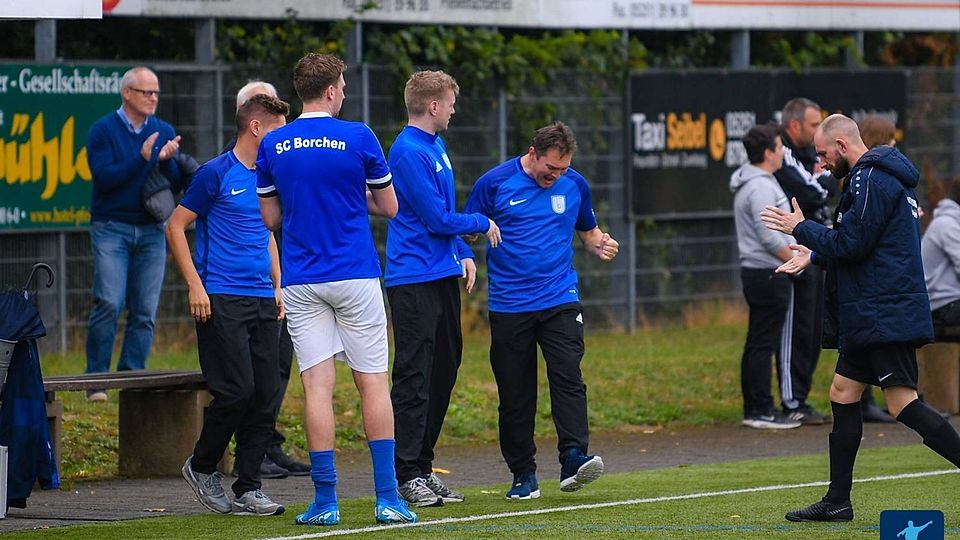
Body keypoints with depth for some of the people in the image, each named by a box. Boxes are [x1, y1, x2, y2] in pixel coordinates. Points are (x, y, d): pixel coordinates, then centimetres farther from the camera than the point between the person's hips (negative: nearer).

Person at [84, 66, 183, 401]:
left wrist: (167, 161, -12)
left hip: (151, 231, 4)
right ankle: (96, 378, -6)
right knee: (110, 304, -14)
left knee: (145, 311, 0)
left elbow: (177, 186, 7)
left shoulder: (164, 132, 10)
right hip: (111, 229, -4)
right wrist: (141, 158, -18)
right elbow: (104, 178, -11)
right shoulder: (103, 130, -1)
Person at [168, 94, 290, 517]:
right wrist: (195, 285, -10)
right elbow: (176, 227, -4)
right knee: (236, 390, -12)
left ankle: (248, 490, 7)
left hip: (262, 301, 7)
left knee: (266, 395, 1)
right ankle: (202, 466, 11)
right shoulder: (216, 173, -6)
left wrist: (278, 287, 19)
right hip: (222, 299, -7)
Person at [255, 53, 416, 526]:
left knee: (317, 386, 1)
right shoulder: (358, 138, -5)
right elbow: (389, 207, 4)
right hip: (355, 277, -2)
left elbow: (270, 217, 10)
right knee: (373, 384, 4)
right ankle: (387, 497, 0)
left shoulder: (272, 146, 3)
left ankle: (325, 500, -3)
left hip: (301, 283, 2)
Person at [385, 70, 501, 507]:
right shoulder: (408, 152, -15)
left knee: (444, 370, 11)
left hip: (443, 275, 10)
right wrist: (482, 224, -1)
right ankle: (407, 475, -6)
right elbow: (437, 218, -17)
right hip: (414, 279, -10)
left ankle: (423, 467, 17)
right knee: (414, 377, -8)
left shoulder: (436, 147, 16)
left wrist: (463, 254, 8)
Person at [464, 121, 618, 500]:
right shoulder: (494, 183, -3)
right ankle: (523, 474, 11)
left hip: (560, 301, 1)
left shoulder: (575, 185, 6)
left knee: (568, 377, -16)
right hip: (509, 307, -1)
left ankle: (574, 460, -23)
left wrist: (601, 246, -2)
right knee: (515, 394, 3)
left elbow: (588, 232, 21)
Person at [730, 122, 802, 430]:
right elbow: (769, 237, -21)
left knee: (757, 343, 12)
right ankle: (761, 411, -8)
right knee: (765, 343, -9)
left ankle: (753, 408, 15)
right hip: (768, 274, -11)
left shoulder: (757, 183, 16)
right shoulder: (761, 187, -17)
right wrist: (797, 259, -11)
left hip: (758, 273, 11)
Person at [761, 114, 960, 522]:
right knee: (843, 395, 13)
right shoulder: (879, 177, 18)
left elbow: (850, 245, -19)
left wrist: (801, 228, -6)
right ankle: (837, 502, 18)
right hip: (872, 317, 11)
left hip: (886, 316, -11)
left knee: (904, 405, -14)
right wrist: (814, 254, 23)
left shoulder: (871, 181, -15)